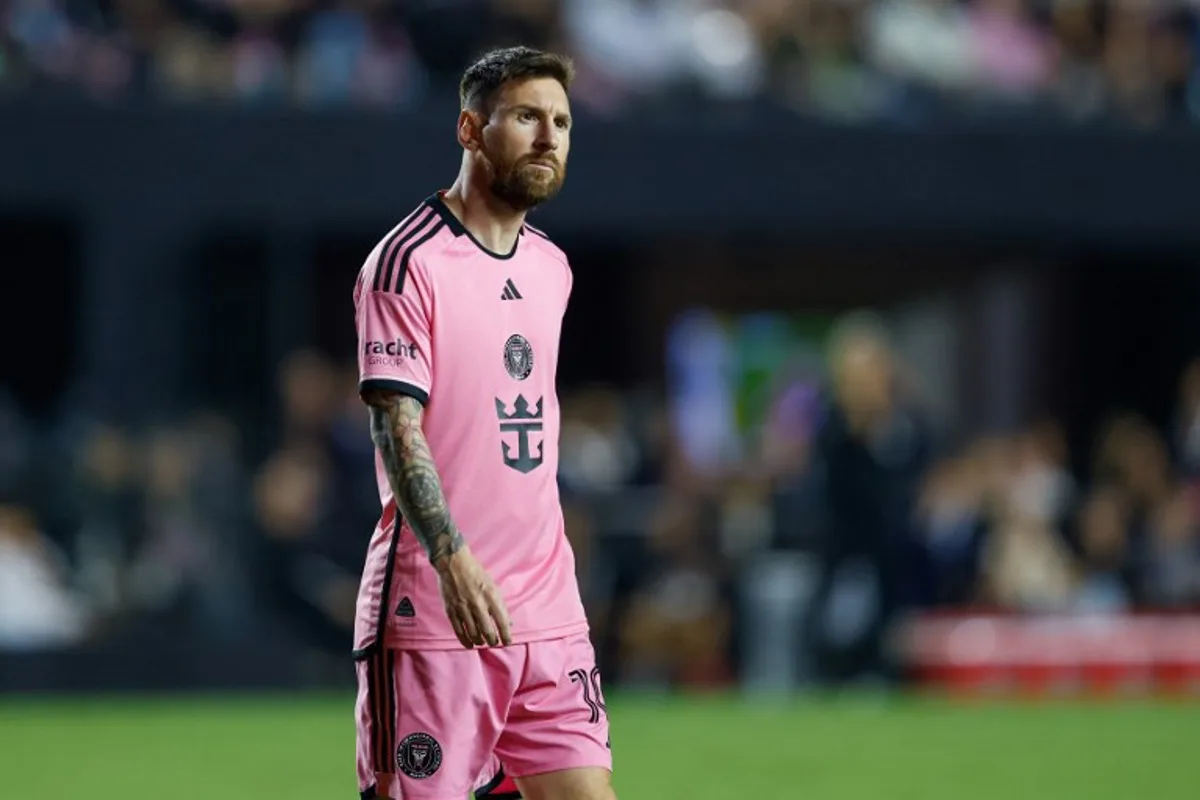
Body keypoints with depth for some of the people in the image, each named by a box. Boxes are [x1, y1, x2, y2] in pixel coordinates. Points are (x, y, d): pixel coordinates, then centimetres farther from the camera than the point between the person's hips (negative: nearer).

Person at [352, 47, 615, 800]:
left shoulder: (552, 269, 15)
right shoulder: (408, 262, -8)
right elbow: (397, 428, -16)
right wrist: (453, 557, -28)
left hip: (549, 613, 7)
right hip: (432, 614, -7)